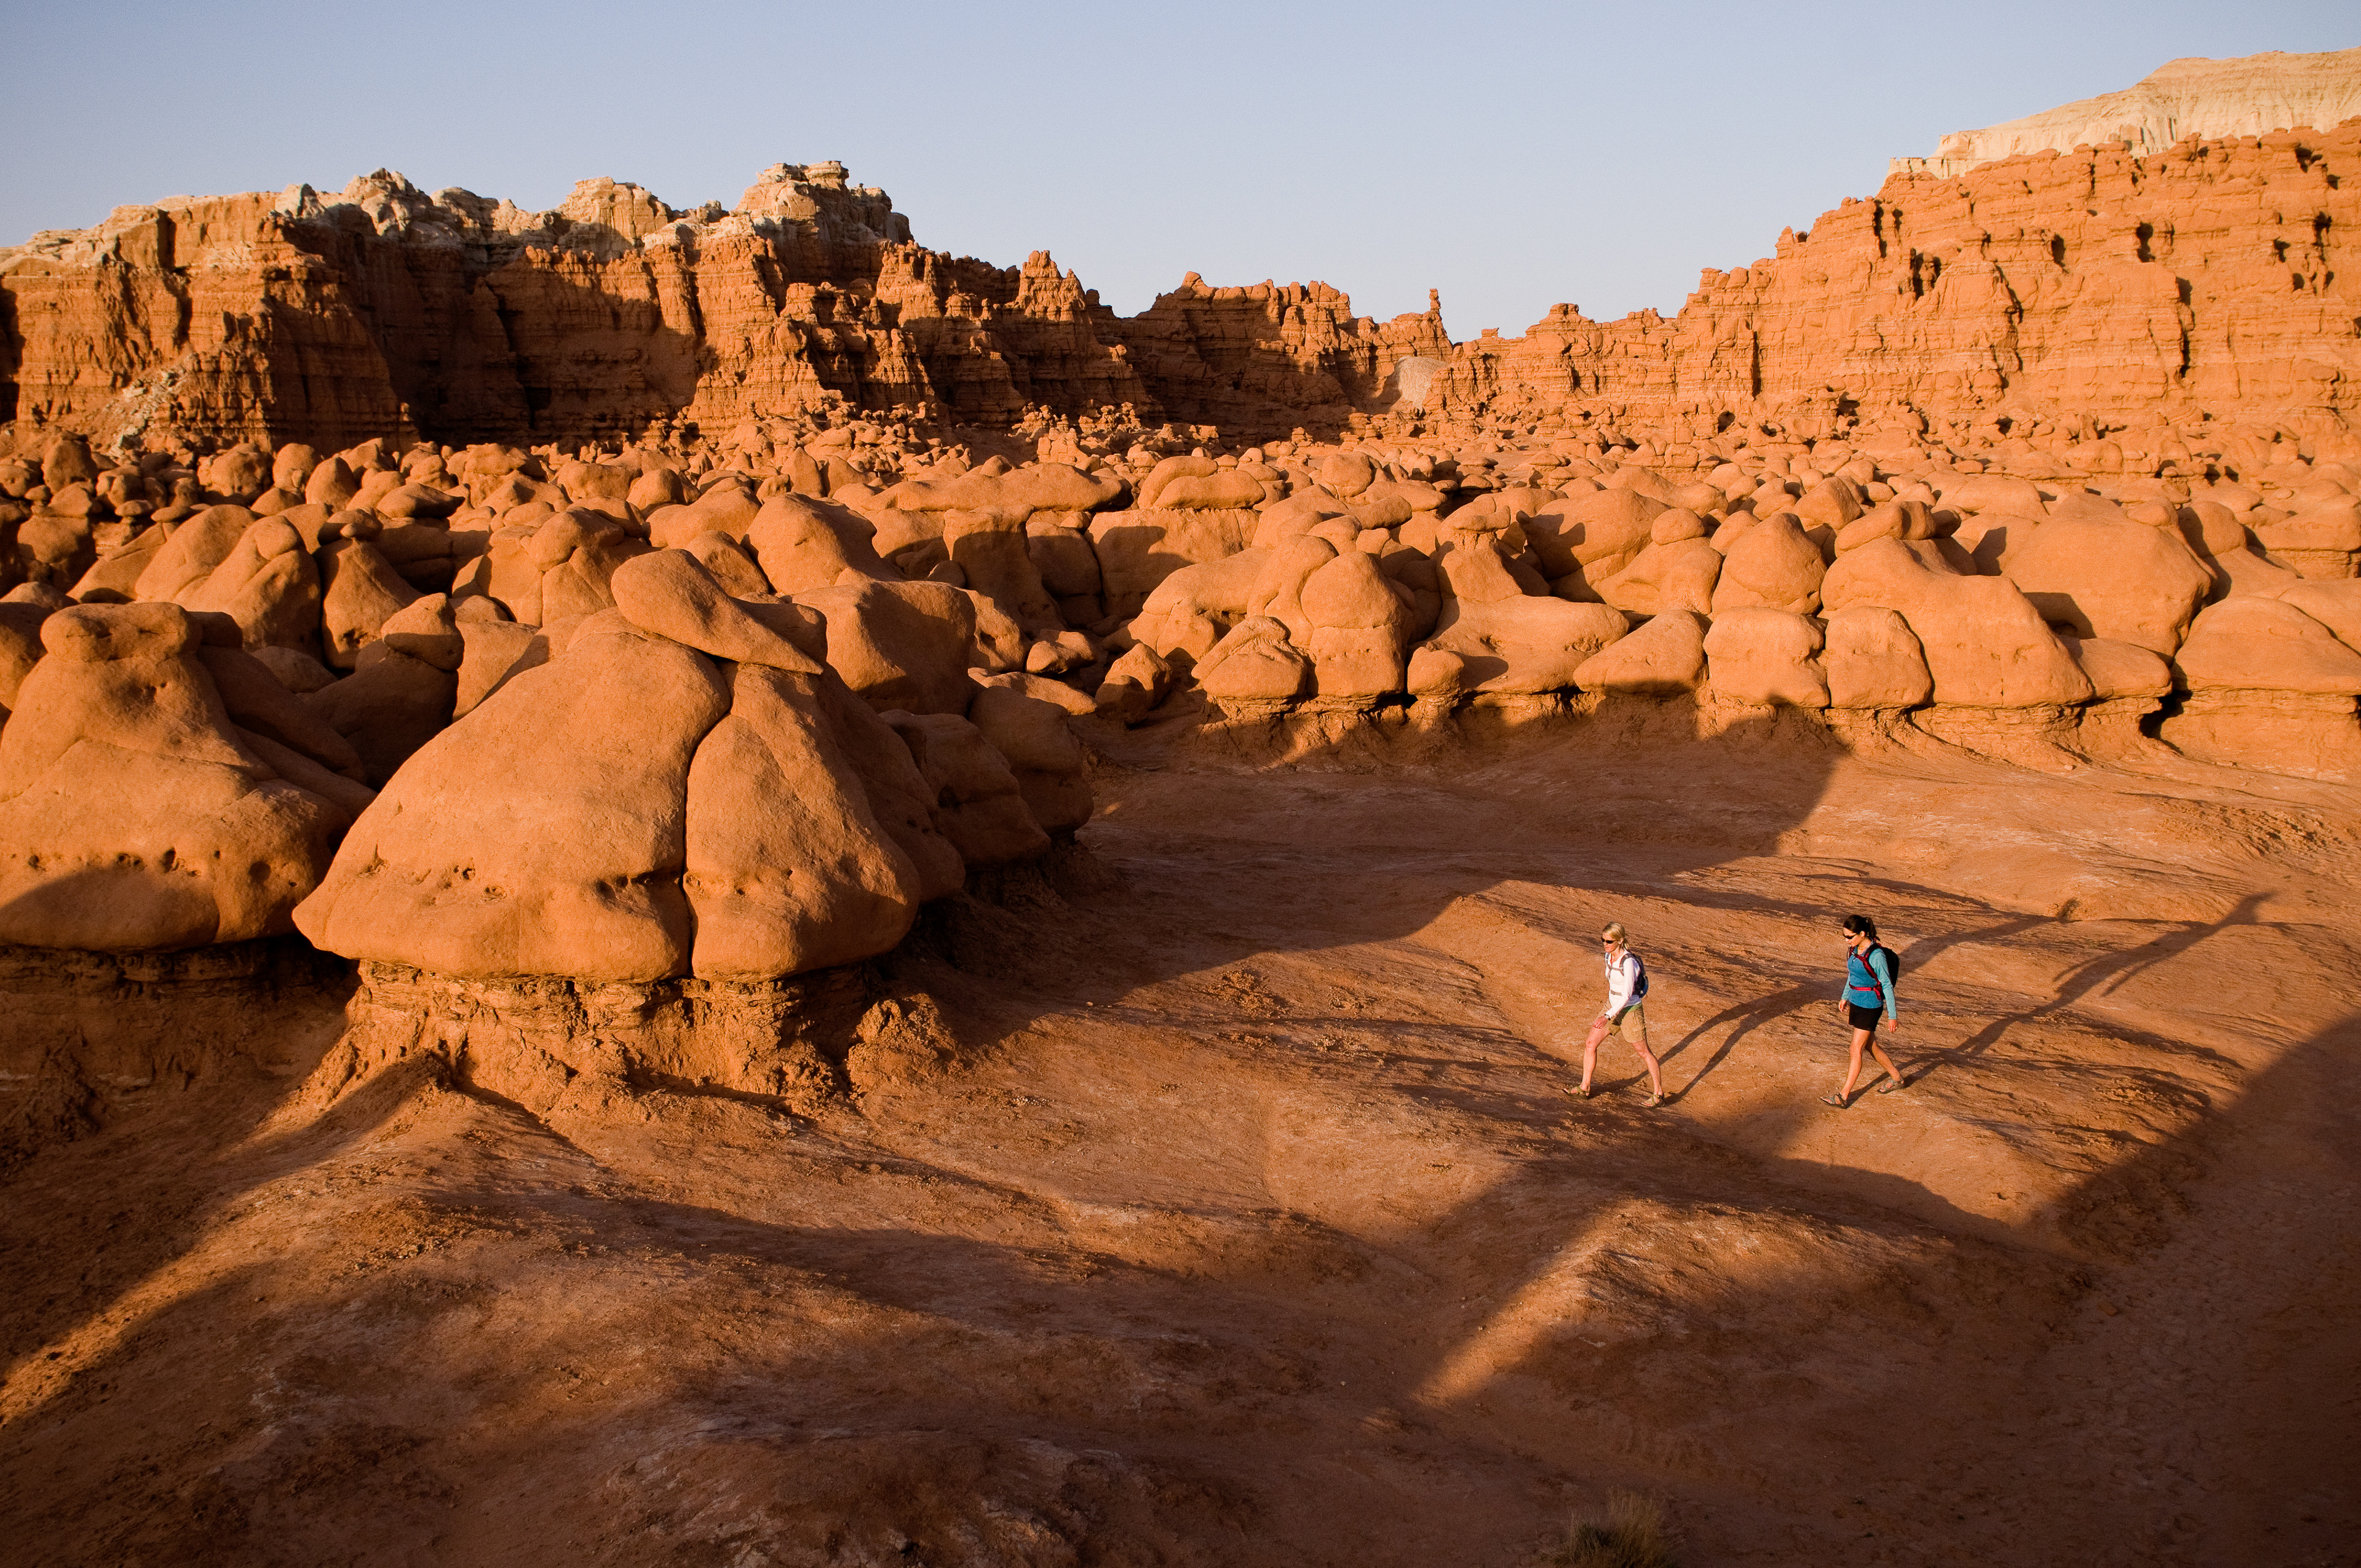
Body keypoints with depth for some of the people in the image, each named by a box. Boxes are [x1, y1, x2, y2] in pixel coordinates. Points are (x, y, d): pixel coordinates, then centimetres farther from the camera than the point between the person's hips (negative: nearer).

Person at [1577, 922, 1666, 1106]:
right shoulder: (1609, 956, -2)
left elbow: (1627, 995, -28)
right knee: (1590, 1044, 5)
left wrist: (1607, 1017, -33)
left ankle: (1658, 1094, 21)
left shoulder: (1628, 962, -28)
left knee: (1644, 1053, 7)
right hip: (1613, 1007, 8)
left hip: (1629, 1011, -8)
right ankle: (1585, 1088, 16)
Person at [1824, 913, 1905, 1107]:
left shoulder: (1876, 956, -22)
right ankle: (1896, 1078, 41)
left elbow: (1887, 986, -16)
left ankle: (1843, 1096, 0)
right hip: (1855, 1003, 9)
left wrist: (1892, 1016, -13)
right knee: (1870, 1045, 21)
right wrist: (1845, 997, 27)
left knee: (1856, 1050, -5)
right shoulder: (1854, 949, 1)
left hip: (1870, 1007, -9)